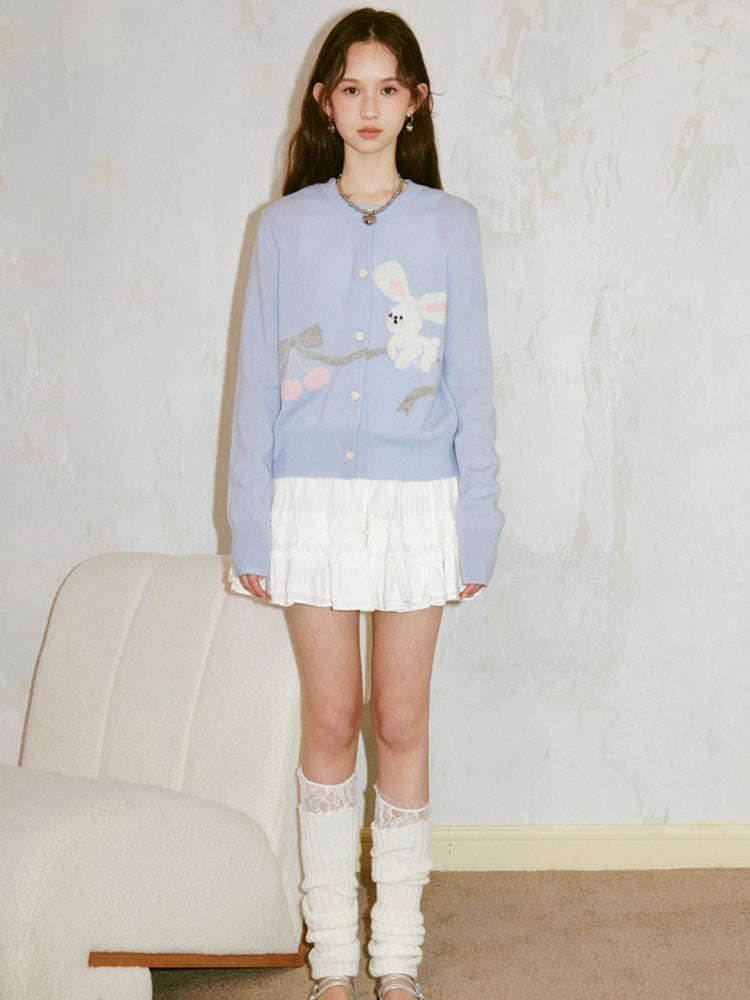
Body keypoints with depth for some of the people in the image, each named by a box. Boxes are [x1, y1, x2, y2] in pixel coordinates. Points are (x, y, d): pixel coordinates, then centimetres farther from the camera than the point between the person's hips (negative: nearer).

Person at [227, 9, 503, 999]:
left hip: (417, 502, 0)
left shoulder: (449, 225, 2)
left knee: (401, 722, 5)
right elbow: (258, 383, 4)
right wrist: (251, 528, 0)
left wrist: (476, 529, -1)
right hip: (313, 500, 1)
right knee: (331, 722, 6)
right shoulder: (286, 226, 3)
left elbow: (470, 383, 3)